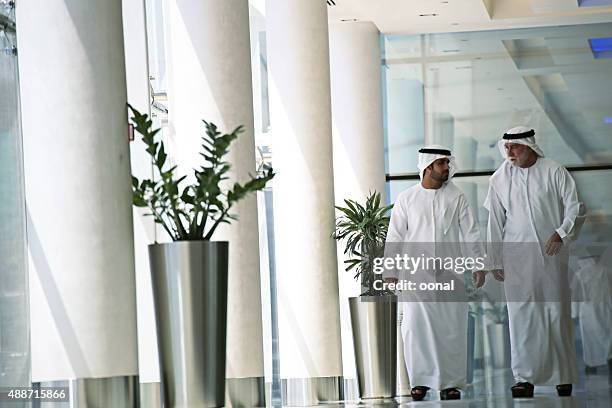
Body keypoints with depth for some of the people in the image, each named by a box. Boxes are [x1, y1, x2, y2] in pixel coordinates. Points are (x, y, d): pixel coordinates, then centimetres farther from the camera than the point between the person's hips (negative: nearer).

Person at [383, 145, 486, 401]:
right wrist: (390, 273, 3)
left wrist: (478, 265, 0)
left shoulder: (456, 197, 6)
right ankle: (420, 381, 1)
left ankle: (450, 382, 7)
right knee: (416, 325, -7)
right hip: (416, 272, -1)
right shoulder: (407, 199, 4)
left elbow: (471, 233, 6)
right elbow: (395, 238, 6)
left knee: (451, 328, 0)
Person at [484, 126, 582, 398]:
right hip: (516, 258, 1)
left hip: (551, 255, -1)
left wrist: (561, 233, -16)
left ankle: (563, 376, 11)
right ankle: (524, 378, -3)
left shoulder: (554, 172, -1)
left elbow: (574, 208, 2)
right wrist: (495, 262, 9)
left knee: (557, 313, 2)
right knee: (521, 316, -5)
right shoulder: (499, 179, 6)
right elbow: (495, 223, 10)